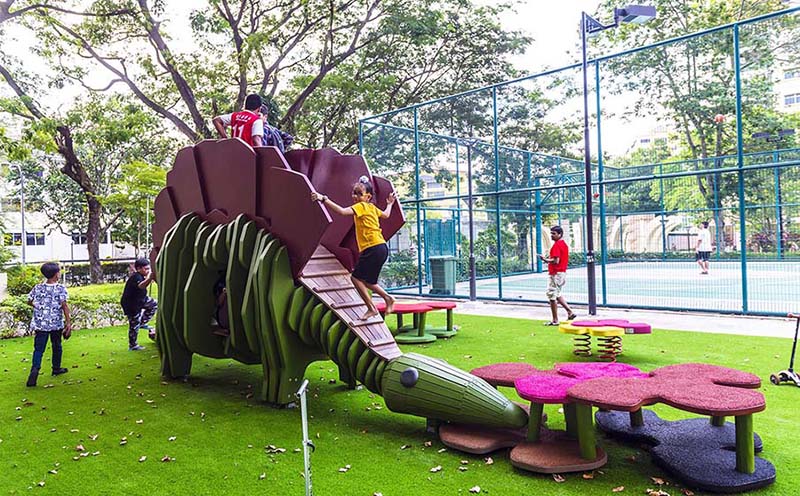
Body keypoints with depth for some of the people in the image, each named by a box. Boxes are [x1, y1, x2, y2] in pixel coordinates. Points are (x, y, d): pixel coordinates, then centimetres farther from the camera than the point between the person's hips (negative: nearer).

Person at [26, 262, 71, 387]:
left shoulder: (37, 288, 0)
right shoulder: (61, 289, -11)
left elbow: (29, 301, 10)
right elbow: (64, 305, -17)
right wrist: (68, 323, -15)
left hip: (40, 324, 2)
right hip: (56, 324, -2)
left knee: (39, 349, 2)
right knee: (56, 346, 17)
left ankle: (35, 369, -21)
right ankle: (56, 368, 31)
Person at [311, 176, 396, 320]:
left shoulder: (361, 206, -8)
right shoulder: (372, 207, 18)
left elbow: (342, 211, -24)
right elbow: (386, 215, 36)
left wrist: (324, 199, -26)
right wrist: (390, 204, 55)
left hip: (374, 248, -10)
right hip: (380, 248, 10)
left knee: (356, 277, -5)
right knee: (366, 280, 17)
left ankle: (371, 308, 0)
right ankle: (387, 298, 22)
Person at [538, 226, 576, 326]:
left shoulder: (556, 245, -16)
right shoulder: (564, 244, 14)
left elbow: (556, 261, -24)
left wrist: (545, 259, -11)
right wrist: (549, 259, 16)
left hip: (555, 274, -10)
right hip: (563, 272, 10)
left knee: (551, 296, -2)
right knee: (557, 295, 22)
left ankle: (555, 320, 2)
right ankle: (570, 312, 16)